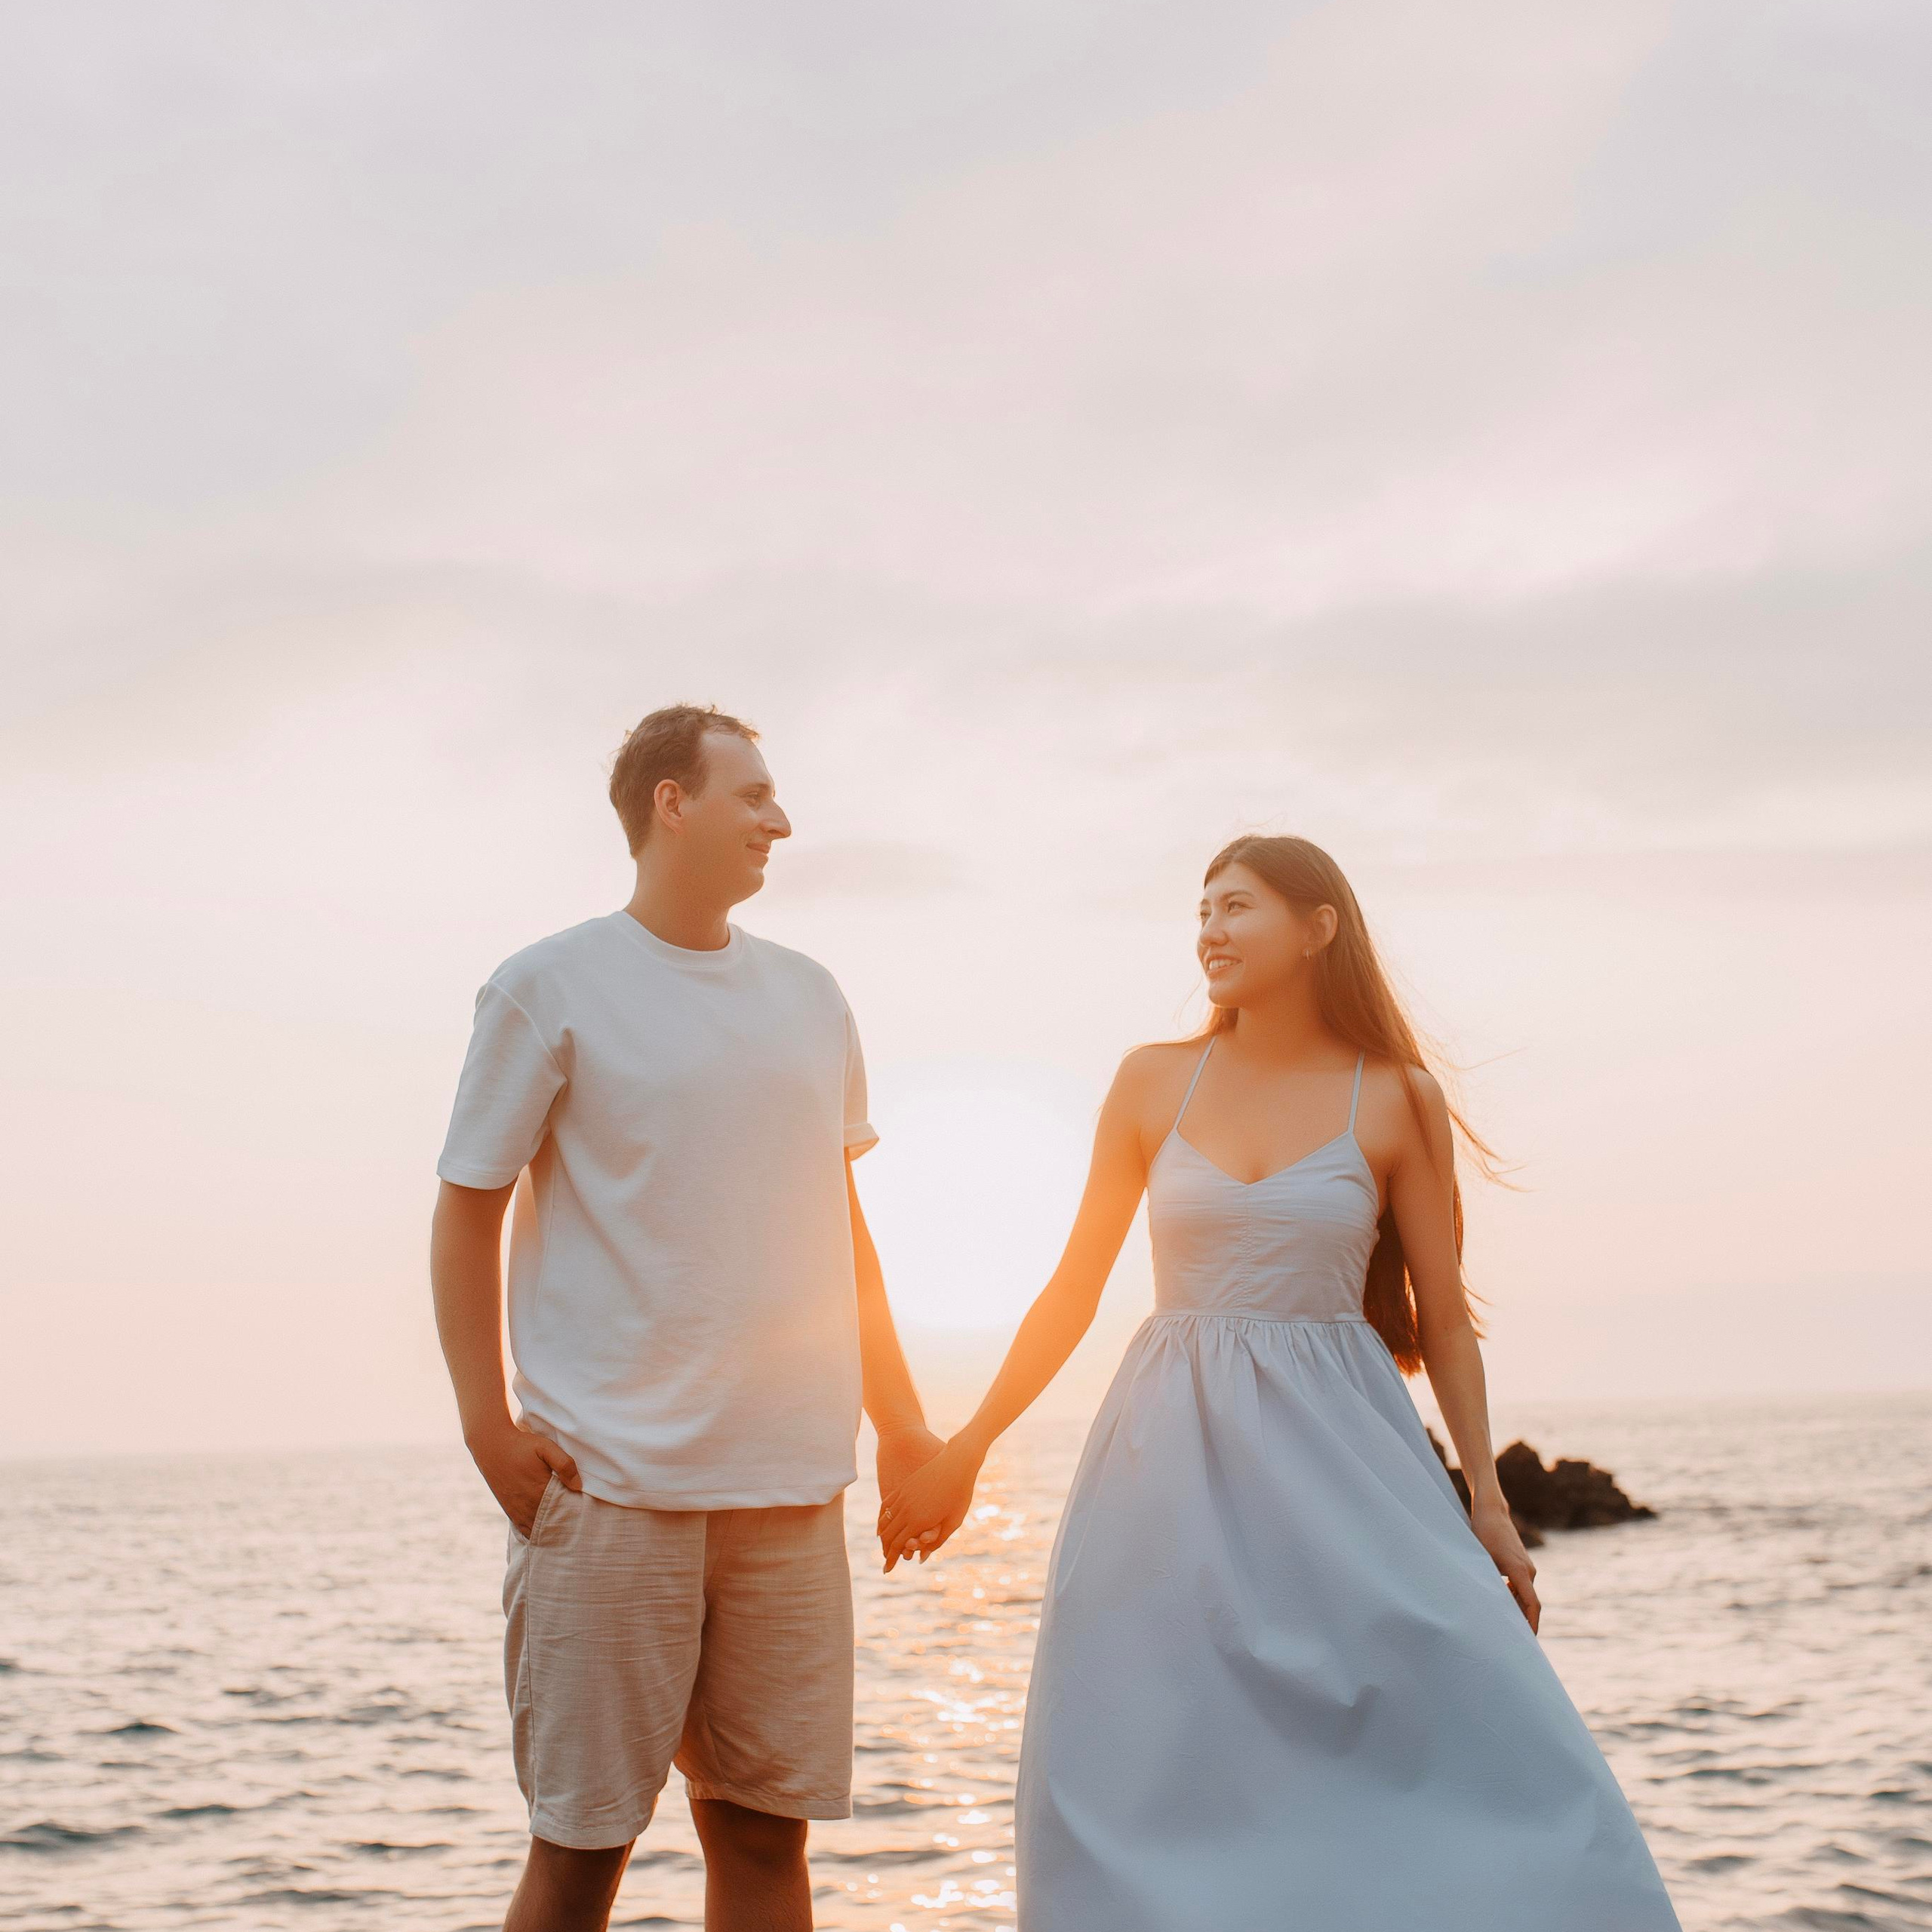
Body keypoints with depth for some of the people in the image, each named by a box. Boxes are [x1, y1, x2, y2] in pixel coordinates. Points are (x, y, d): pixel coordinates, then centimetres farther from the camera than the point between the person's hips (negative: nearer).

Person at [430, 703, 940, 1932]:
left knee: (765, 1829, 8)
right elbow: (469, 1212, 1)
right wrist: (489, 1425, -9)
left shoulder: (808, 997, 15)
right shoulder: (551, 989, 0)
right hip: (612, 1487, -4)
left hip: (790, 1484, 5)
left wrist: (901, 1423, 17)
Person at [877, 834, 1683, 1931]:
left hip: (1338, 1452, -1)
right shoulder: (1154, 1083, 5)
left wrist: (1487, 1500, 2)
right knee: (1169, 1780, 1)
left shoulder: (1397, 1100, 1)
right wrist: (964, 1454, 9)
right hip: (1176, 1466, 1)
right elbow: (1074, 1291, 9)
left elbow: (1444, 1317, 6)